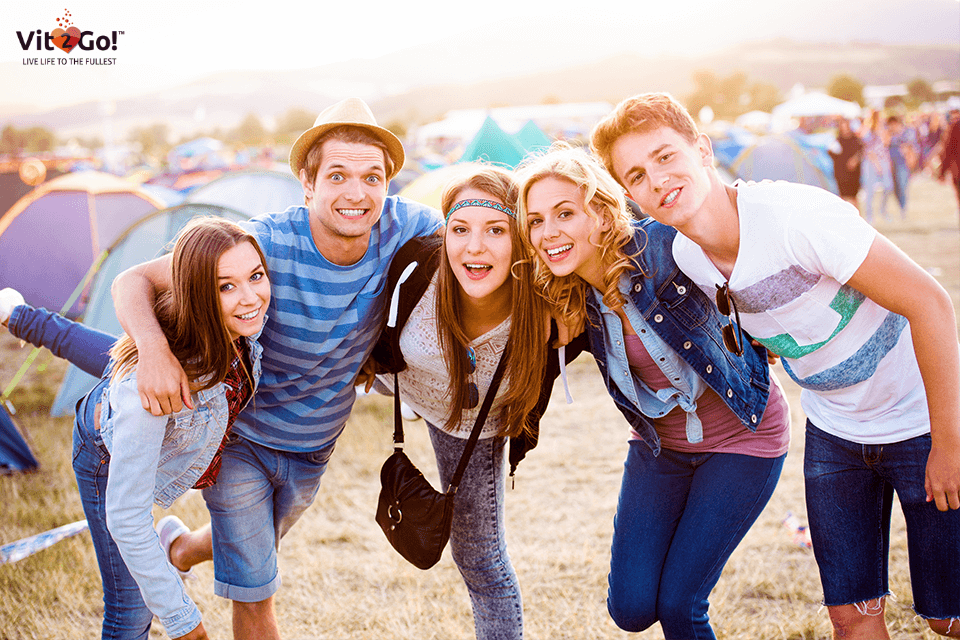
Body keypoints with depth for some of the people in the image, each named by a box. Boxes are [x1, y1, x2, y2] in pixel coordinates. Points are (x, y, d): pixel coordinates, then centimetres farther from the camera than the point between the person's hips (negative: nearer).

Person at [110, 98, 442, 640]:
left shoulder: (403, 226, -23)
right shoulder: (263, 243, -32)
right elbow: (133, 282, -26)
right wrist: (154, 347, -47)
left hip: (313, 447, 5)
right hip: (240, 437, -5)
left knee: (257, 550, 30)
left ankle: (173, 551, 61)